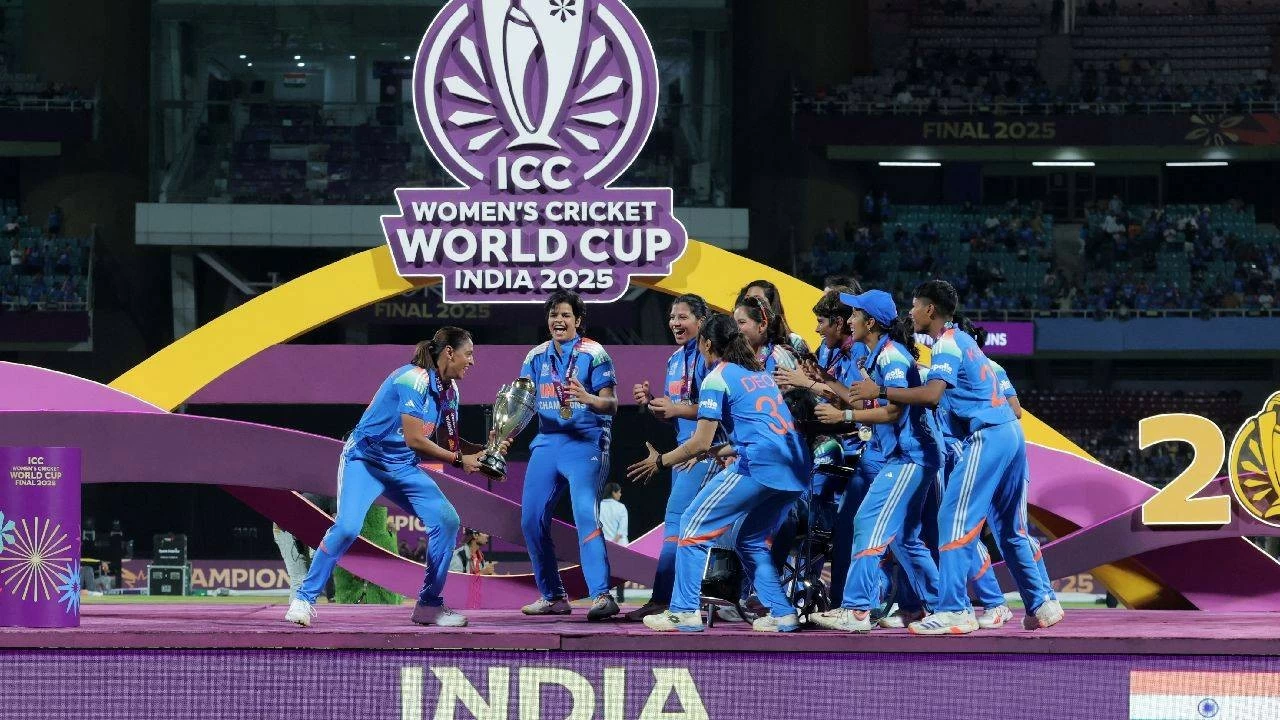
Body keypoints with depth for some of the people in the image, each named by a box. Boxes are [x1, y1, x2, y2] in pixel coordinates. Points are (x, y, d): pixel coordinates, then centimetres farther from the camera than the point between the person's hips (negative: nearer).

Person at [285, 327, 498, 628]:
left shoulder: (449, 390, 3)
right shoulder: (414, 379, -24)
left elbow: (448, 441, 11)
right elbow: (414, 439, -27)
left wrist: (482, 451, -6)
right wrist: (459, 459, -19)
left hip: (403, 467, 8)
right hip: (365, 459, -8)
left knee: (447, 520, -8)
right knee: (347, 526, -25)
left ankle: (429, 606, 2)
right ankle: (304, 599, -11)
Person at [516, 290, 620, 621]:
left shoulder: (593, 353, -3)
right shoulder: (536, 356, 12)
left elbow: (611, 405, -8)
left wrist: (588, 398, -29)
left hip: (585, 442, -6)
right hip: (547, 441, 6)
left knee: (585, 513, -22)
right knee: (532, 519, 3)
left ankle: (602, 595, -27)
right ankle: (552, 597, 16)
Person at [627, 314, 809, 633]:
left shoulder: (717, 379, 1)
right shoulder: (761, 373, 25)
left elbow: (701, 441, -4)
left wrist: (660, 461, 8)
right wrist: (714, 453, 35)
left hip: (759, 464, -8)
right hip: (794, 467, 8)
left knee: (694, 525, 1)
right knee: (751, 541, 21)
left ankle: (684, 612, -6)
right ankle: (782, 614, 10)